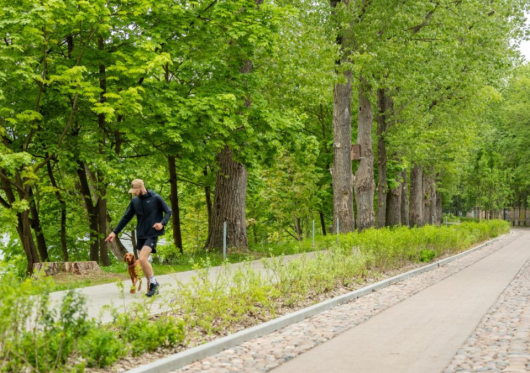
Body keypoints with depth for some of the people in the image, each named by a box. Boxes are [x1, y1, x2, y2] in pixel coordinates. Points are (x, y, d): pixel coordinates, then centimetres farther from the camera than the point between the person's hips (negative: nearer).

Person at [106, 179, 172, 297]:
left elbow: (168, 211, -2)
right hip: (140, 235, 6)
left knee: (142, 259, -20)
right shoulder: (134, 201, 5)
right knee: (142, 261, 7)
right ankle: (152, 284, 21)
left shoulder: (156, 198, -9)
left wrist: (162, 223, -19)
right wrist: (114, 232, 6)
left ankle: (153, 282, -4)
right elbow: (126, 217, 10)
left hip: (152, 234, -6)